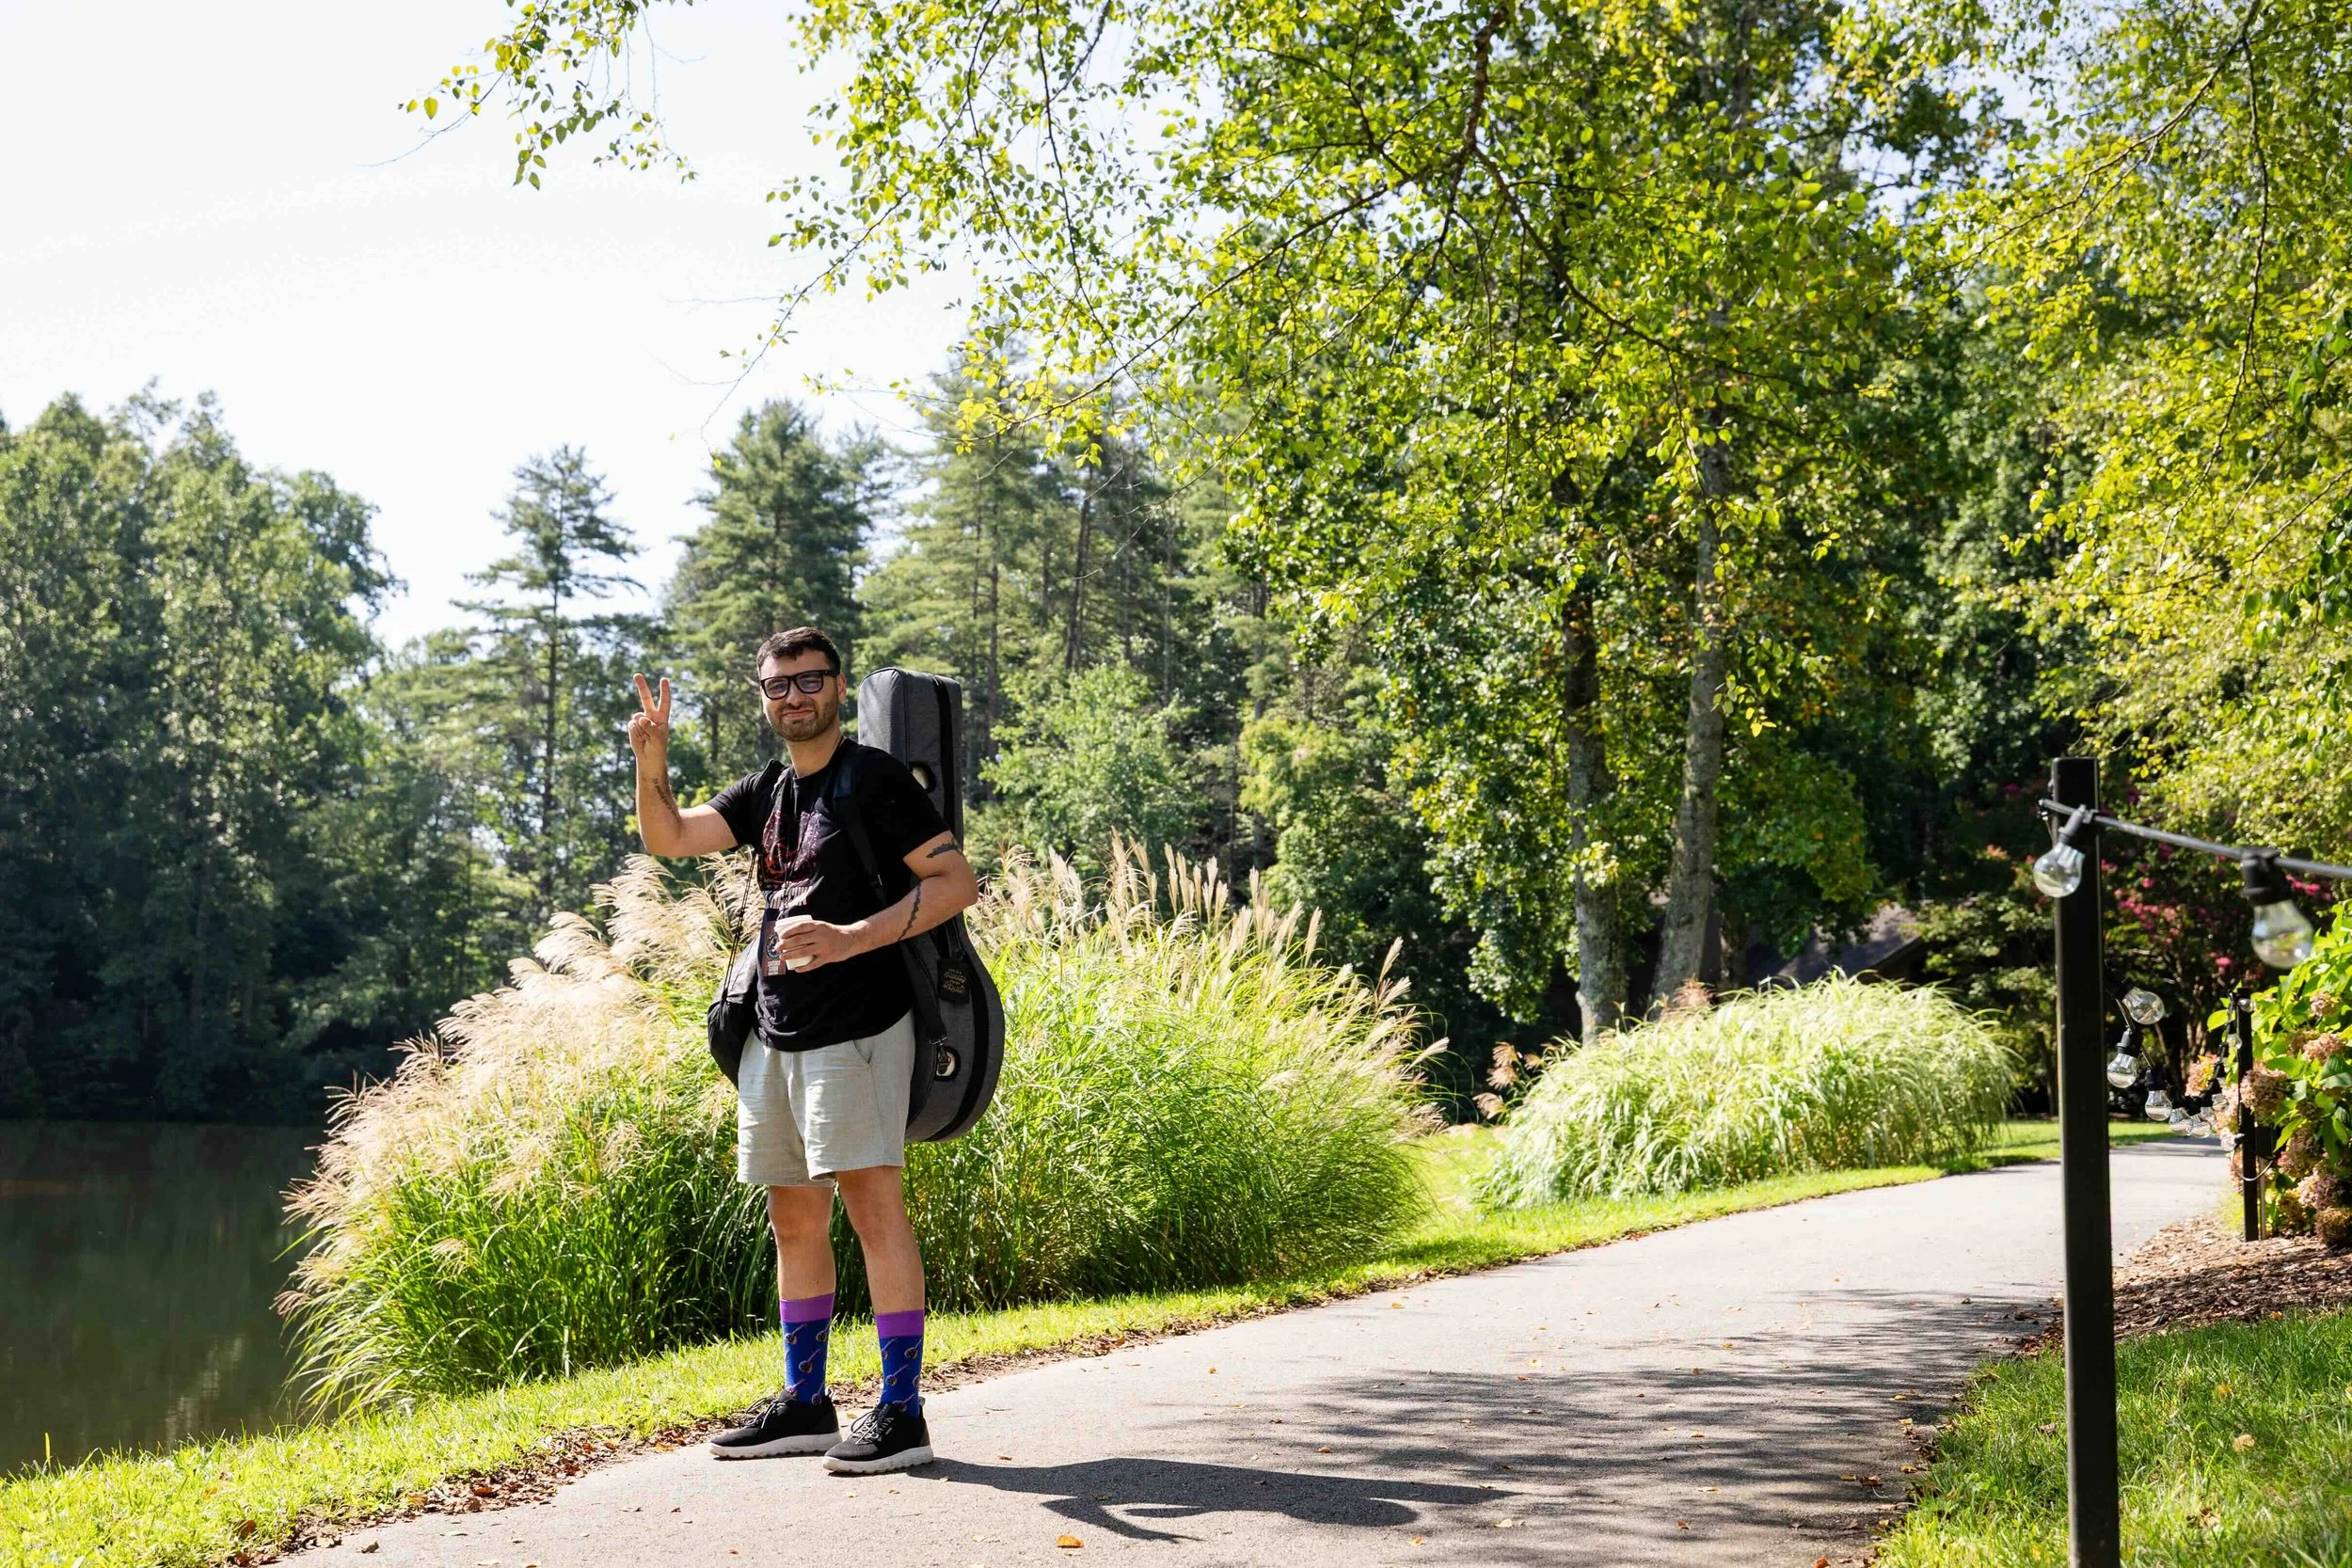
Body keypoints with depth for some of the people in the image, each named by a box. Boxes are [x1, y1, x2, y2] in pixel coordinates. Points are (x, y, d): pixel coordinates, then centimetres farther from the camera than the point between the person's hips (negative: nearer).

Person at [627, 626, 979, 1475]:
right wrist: (652, 760, -7)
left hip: (856, 1027, -8)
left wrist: (850, 940, -20)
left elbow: (957, 882, -12)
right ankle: (804, 1402, 21)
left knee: (872, 1202, -10)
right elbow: (668, 838, 11)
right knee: (794, 1218, 12)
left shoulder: (874, 777, -5)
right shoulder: (765, 791, 17)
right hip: (776, 1035, 8)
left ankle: (901, 1411, -6)